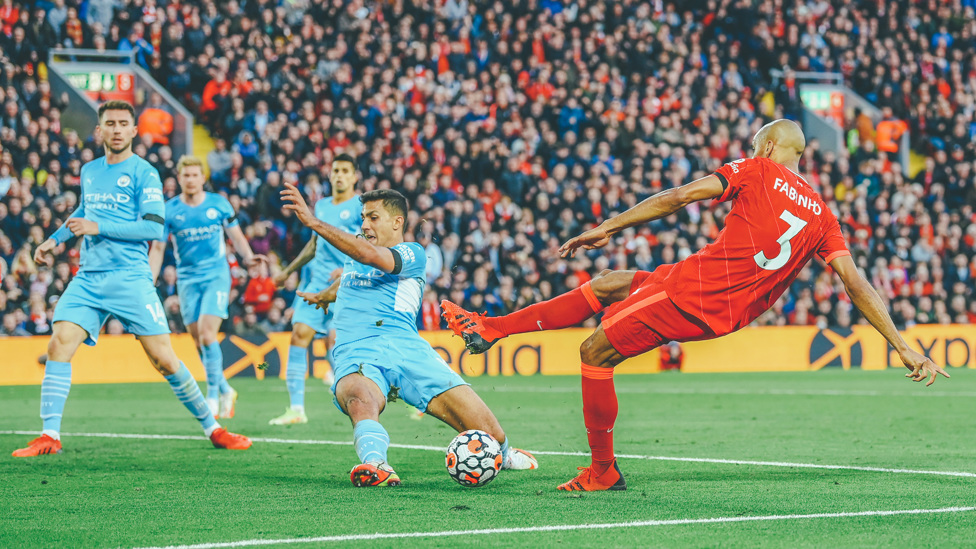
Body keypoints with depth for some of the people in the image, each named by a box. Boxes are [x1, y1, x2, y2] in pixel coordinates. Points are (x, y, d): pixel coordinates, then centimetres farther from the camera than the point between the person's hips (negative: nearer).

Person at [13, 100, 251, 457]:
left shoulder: (143, 173, -3)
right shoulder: (89, 171, 15)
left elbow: (154, 227, -12)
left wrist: (99, 228, -15)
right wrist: (55, 240, 25)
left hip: (130, 278, -5)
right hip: (88, 278, 5)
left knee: (163, 358, -7)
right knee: (59, 344, -14)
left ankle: (213, 429, 7)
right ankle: (50, 436, -11)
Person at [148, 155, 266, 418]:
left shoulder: (219, 204, 1)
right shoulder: (169, 210, 1)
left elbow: (236, 236, 10)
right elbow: (157, 248, 4)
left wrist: (248, 256, -10)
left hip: (216, 275, -2)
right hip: (187, 280, 2)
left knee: (207, 332, -17)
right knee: (198, 340, 1)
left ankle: (213, 396, -10)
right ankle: (225, 390, 20)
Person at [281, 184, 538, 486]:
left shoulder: (412, 254, 7)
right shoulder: (353, 255, 27)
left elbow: (369, 255, -13)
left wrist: (314, 222, -18)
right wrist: (324, 296, 74)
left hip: (404, 345, -3)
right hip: (355, 352, 3)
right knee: (359, 396, -39)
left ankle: (503, 453, 23)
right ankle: (375, 465, -65)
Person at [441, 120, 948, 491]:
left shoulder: (757, 172, 0)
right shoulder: (822, 216, 11)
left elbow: (678, 198, -7)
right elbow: (856, 284, 1)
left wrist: (608, 227, -2)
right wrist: (904, 347, -1)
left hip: (693, 289, -7)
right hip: (729, 314, 7)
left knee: (595, 353, 8)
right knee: (609, 284, 22)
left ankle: (602, 471, 13)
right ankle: (490, 328, 24)